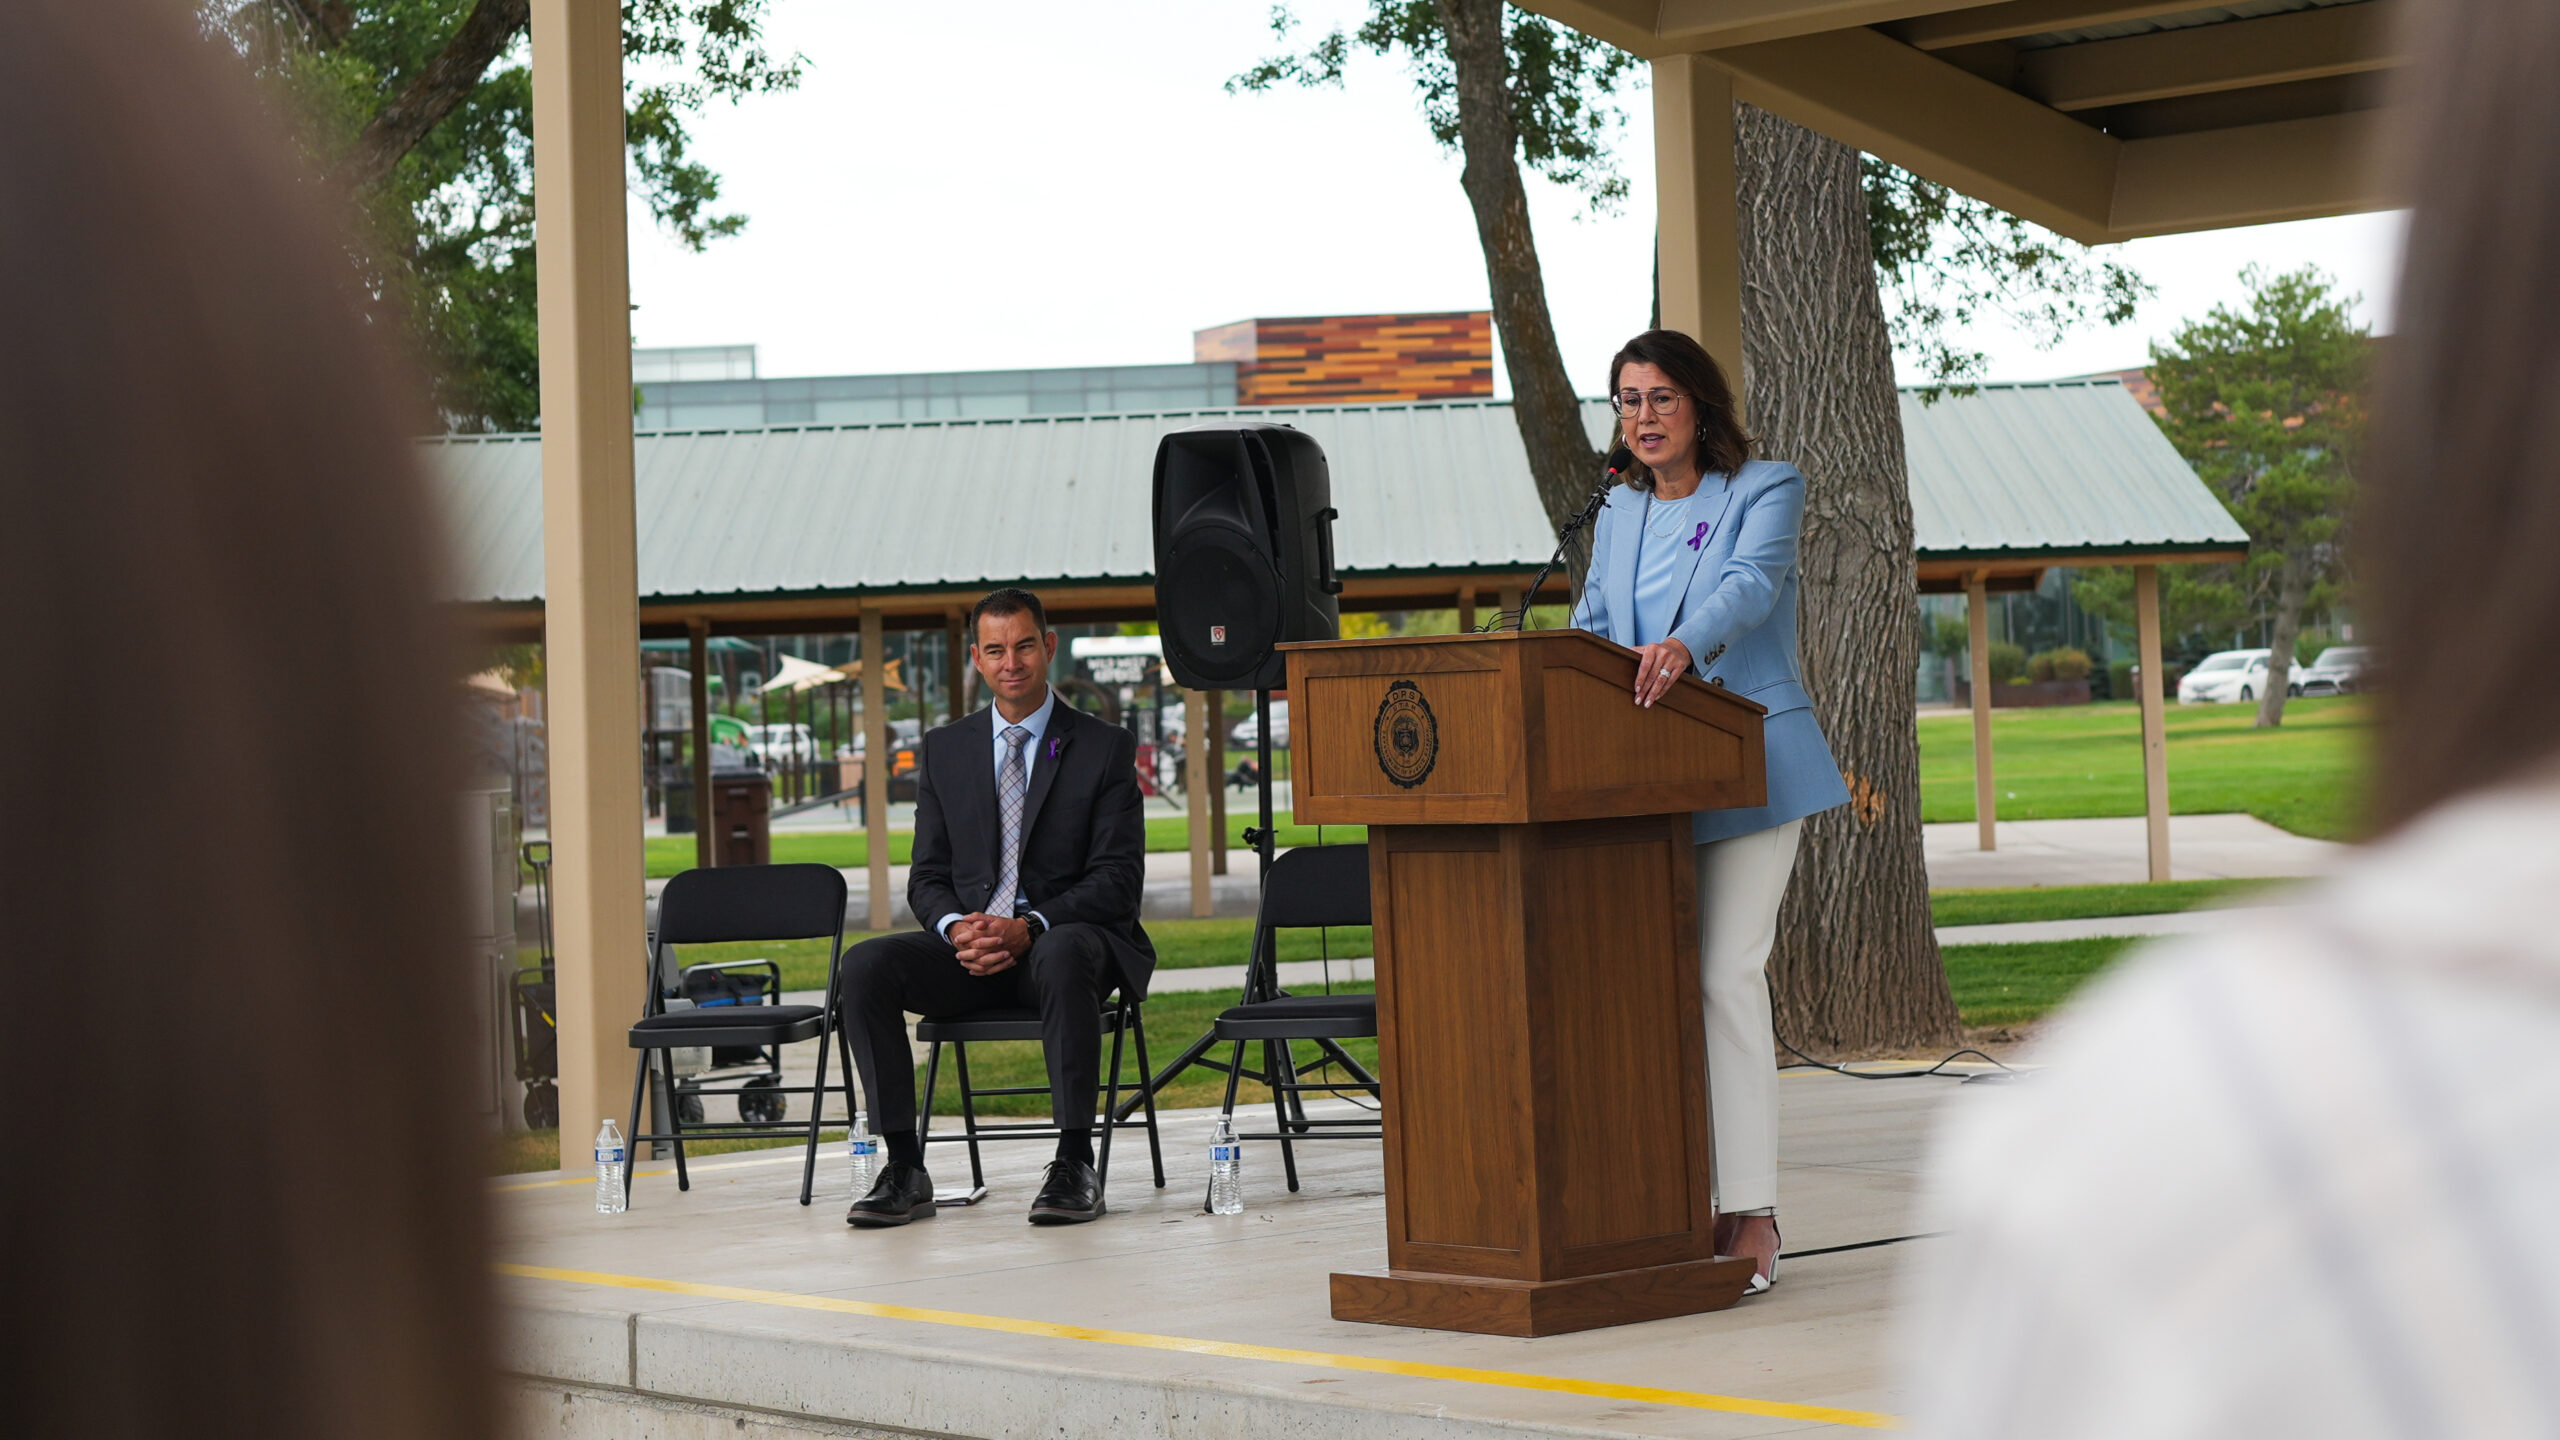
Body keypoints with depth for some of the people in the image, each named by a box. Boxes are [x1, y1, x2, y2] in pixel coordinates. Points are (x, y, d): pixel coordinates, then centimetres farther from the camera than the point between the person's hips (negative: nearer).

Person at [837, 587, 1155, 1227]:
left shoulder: (1105, 748, 2)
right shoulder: (944, 750, 13)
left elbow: (1118, 878, -5)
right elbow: (928, 878, 11)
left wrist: (1030, 928, -21)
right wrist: (957, 927, -14)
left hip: (1069, 933, -3)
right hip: (971, 946, 4)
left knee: (1061, 955, -40)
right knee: (865, 964, -24)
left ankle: (1075, 1166, -34)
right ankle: (904, 1169, -23)